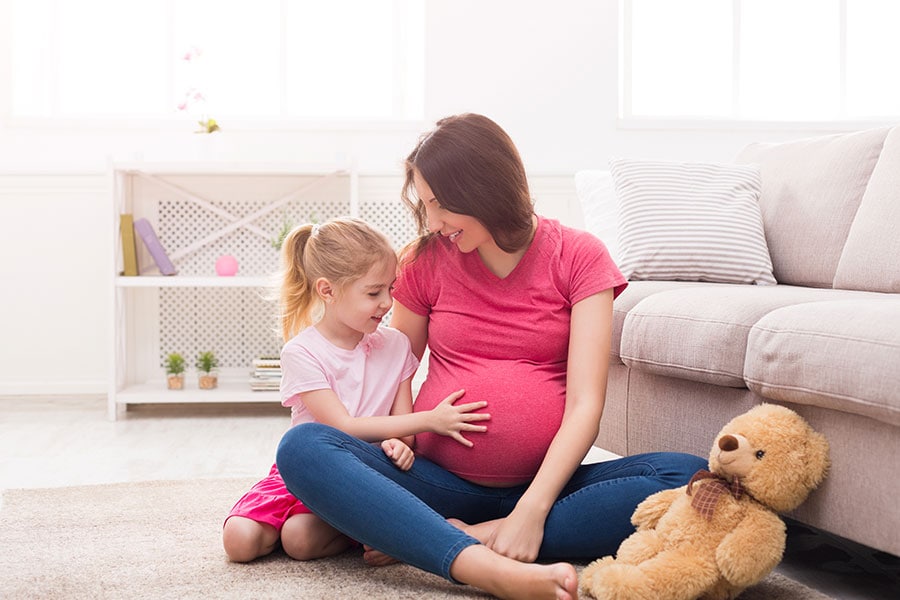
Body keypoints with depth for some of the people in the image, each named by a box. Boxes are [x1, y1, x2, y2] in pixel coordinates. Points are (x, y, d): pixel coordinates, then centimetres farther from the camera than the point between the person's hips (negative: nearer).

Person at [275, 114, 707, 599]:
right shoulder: (426, 261, 7)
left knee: (688, 477, -27)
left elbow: (585, 404, -7)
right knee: (303, 449, -26)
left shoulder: (579, 257, 1)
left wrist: (531, 510, -21)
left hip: (542, 485, -1)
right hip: (439, 481, 1)